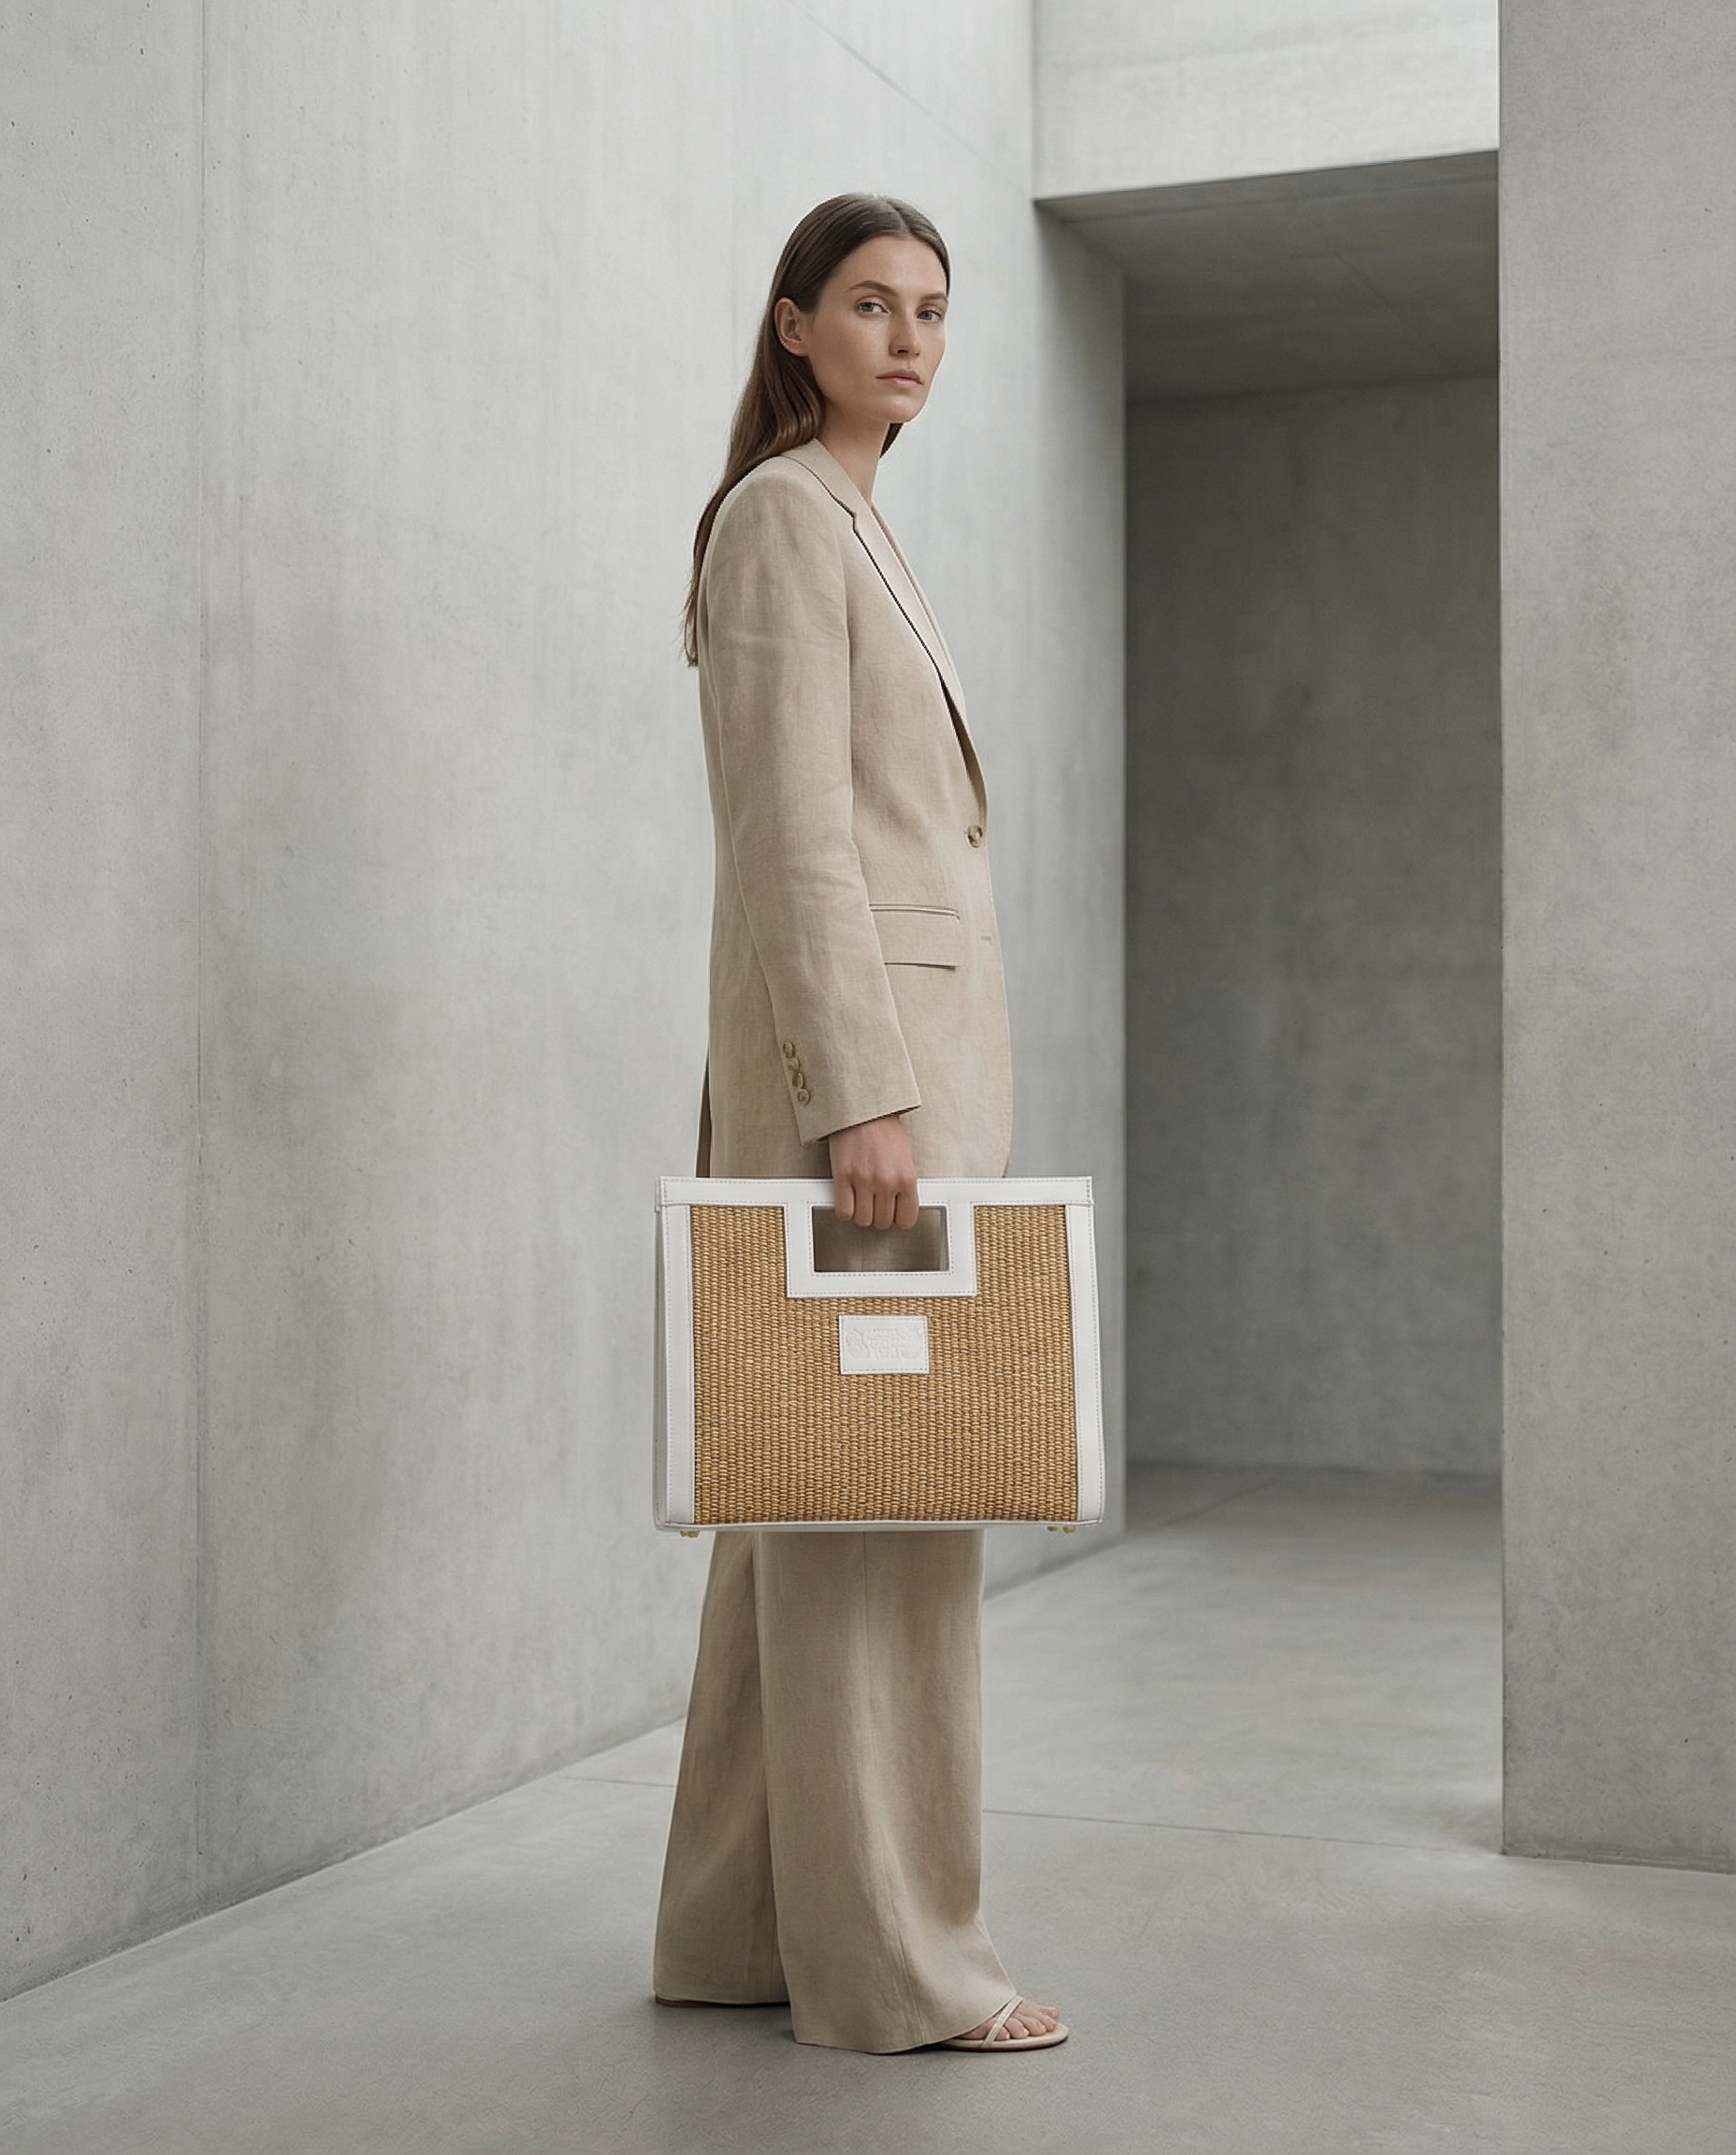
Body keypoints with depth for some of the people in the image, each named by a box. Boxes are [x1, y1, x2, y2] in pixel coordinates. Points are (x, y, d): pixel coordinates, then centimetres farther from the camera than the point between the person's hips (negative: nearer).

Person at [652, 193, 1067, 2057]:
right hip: (852, 1048, -10)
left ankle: (746, 1923, 16)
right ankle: (889, 1954, 0)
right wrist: (865, 1093, -22)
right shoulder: (783, 515, -6)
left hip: (901, 1045, 10)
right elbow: (795, 829, -16)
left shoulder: (850, 529, 23)